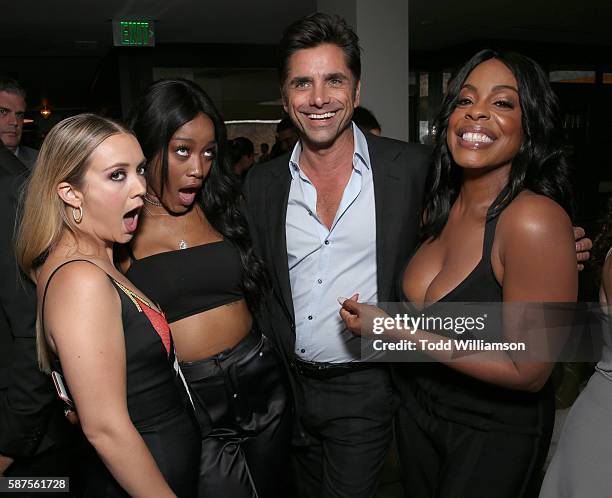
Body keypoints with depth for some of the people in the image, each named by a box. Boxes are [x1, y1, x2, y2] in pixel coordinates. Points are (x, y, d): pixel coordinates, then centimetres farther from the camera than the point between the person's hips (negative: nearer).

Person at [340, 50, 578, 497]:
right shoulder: (439, 208, -5)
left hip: (495, 433, -6)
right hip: (417, 408, 6)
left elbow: (528, 371, -25)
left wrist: (399, 331, -23)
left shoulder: (535, 220, -27)